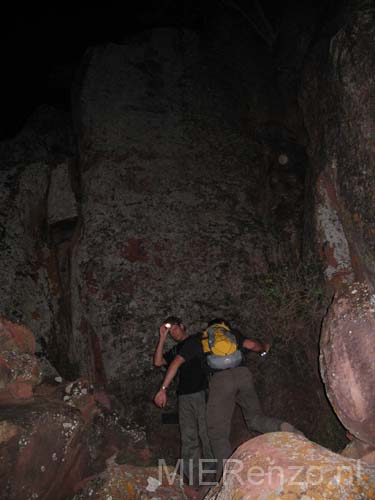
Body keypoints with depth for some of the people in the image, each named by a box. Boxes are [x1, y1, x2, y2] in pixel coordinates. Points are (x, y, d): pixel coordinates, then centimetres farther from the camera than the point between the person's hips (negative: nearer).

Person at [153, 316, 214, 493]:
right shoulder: (174, 350, 21)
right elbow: (158, 362, 10)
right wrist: (162, 338, 7)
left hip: (202, 393, -4)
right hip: (184, 396, 4)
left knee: (206, 435, -5)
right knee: (188, 439, 1)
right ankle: (191, 482, 3)